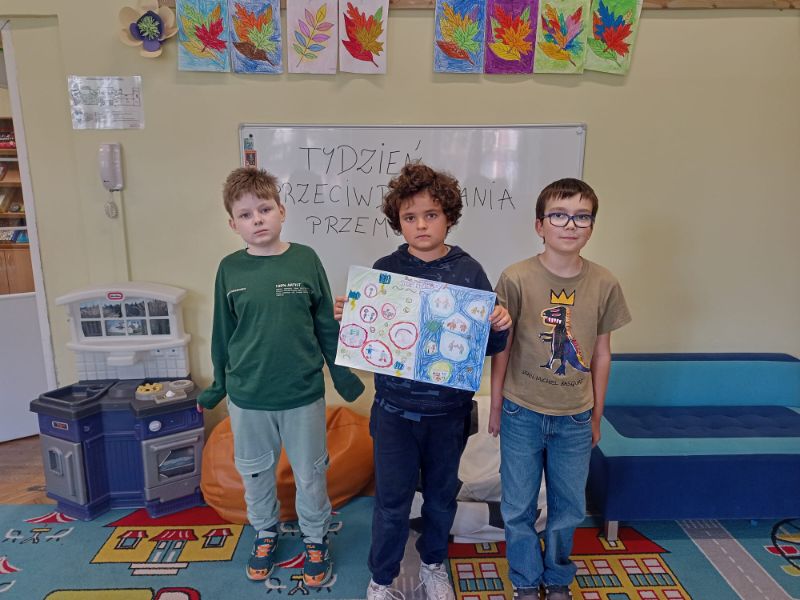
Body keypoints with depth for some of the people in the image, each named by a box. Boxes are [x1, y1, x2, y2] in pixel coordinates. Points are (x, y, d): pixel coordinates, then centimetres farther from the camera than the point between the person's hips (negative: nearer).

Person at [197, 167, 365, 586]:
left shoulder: (306, 259, -8)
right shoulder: (229, 269, -5)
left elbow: (326, 325, 0)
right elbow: (222, 332, 5)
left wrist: (342, 374, 4)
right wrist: (218, 385, 11)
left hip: (303, 393, -1)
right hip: (247, 396, 2)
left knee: (310, 474, 14)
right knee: (255, 472, 19)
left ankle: (315, 539, 38)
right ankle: (264, 534, 45)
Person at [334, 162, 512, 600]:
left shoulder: (469, 271, -6)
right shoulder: (384, 270, -6)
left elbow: (487, 346, 0)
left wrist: (499, 327, -21)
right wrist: (347, 318, -20)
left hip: (449, 410, 1)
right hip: (395, 408, -1)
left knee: (441, 494, 20)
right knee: (391, 499, 10)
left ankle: (433, 564, 46)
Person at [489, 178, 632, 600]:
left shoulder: (604, 285, -5)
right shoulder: (516, 279, -12)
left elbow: (601, 352, 4)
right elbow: (502, 348, -4)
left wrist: (596, 416, 10)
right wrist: (496, 407, 2)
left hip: (575, 419, 2)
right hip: (522, 414, -2)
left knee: (568, 508, 17)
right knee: (518, 508, 12)